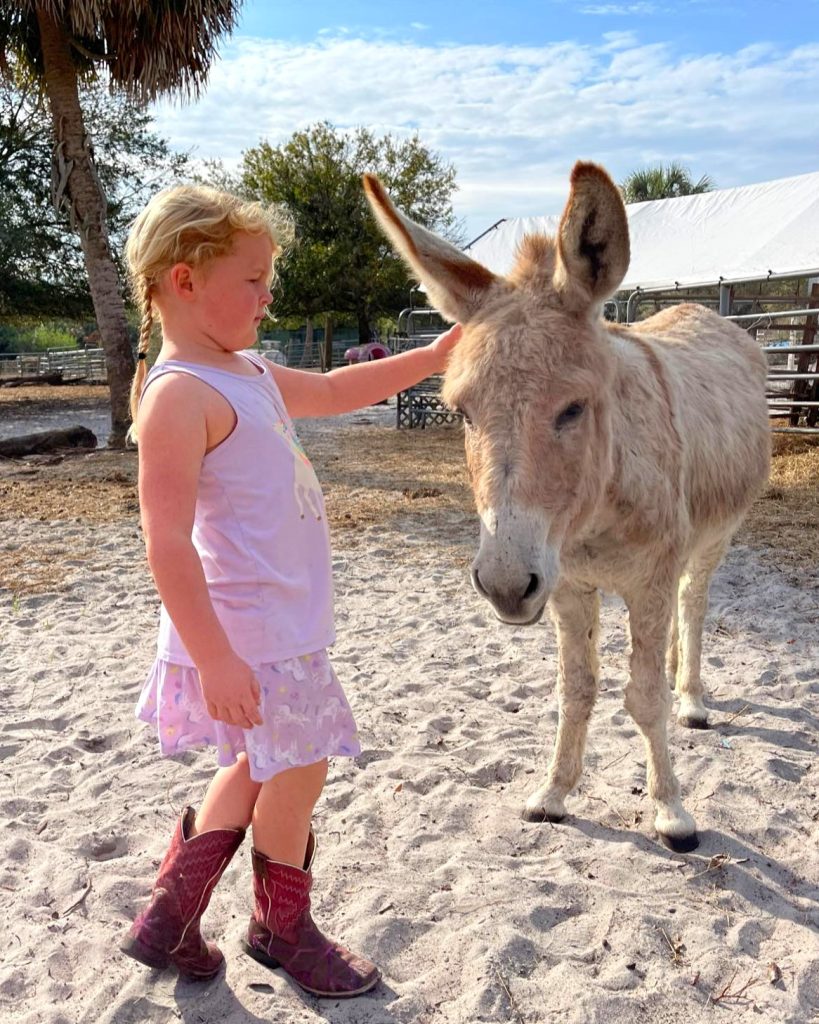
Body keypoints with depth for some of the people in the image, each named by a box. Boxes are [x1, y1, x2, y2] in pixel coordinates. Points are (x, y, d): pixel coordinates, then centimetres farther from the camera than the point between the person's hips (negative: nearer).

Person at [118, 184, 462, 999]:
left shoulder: (249, 376, 11)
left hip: (286, 622, 10)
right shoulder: (180, 394, -19)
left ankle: (168, 918, 37)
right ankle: (282, 929, 36)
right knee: (296, 770, 8)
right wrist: (216, 658, -27)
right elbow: (168, 543, -25)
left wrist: (428, 359, 21)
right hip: (248, 635, -10)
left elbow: (334, 391, 26)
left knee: (263, 764, 22)